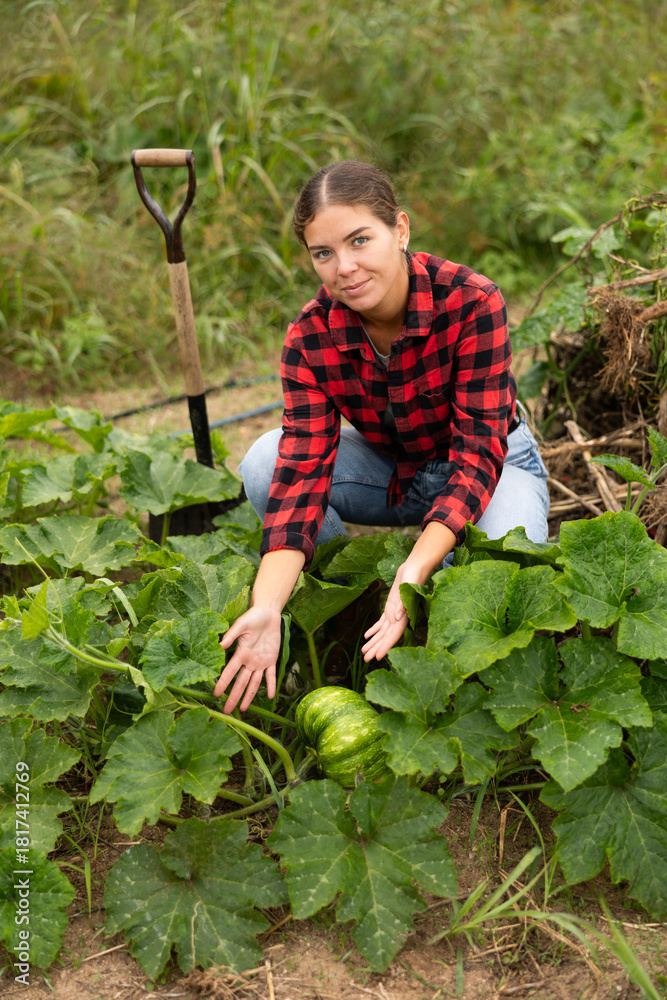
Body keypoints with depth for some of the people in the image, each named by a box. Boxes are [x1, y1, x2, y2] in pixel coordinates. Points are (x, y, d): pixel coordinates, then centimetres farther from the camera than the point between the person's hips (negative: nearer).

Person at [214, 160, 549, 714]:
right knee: (265, 463, -23)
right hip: (391, 470, 3)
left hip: (495, 464, -3)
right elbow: (302, 473, -27)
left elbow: (477, 455, -32)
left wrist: (415, 570, -47)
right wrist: (266, 607, -42)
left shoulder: (471, 302, -29)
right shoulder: (309, 338, -20)